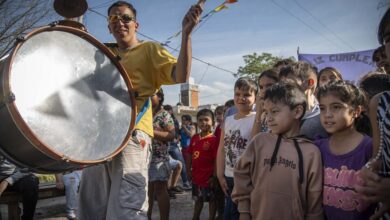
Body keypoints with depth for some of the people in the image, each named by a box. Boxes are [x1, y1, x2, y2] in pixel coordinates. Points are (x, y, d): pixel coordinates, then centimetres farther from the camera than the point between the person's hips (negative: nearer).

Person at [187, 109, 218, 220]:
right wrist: (189, 170, 9)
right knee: (198, 199, 23)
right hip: (196, 175, 6)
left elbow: (216, 159, -15)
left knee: (212, 199, 10)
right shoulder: (194, 138, 2)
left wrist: (214, 176, -15)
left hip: (208, 176, -6)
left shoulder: (214, 139, -16)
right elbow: (191, 155, 11)